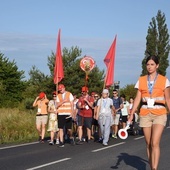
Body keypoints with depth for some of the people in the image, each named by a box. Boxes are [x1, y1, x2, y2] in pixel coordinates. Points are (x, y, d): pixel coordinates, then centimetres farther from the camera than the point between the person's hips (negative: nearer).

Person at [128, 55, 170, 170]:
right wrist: (131, 115, -2)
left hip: (159, 114, -3)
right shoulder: (141, 80, 7)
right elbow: (137, 99, 6)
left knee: (155, 143, -16)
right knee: (149, 144, 7)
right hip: (145, 114, 3)